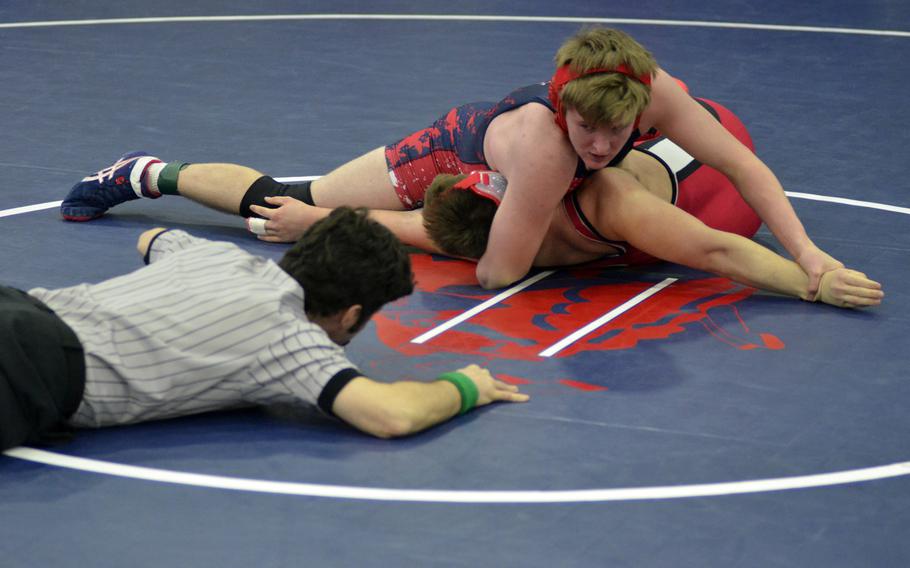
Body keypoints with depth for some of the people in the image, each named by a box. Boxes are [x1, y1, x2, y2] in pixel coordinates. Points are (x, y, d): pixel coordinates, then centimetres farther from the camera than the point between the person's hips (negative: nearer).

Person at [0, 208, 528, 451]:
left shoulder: (220, 253, 26)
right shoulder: (291, 341, 1)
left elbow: (152, 240, 51)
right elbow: (393, 415, -12)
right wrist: (463, 387, 10)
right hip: (46, 368, -9)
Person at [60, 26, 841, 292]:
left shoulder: (657, 93, -37)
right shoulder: (543, 139, -49)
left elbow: (744, 166, -30)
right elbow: (498, 275, -42)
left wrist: (806, 251, -35)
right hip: (449, 156, -5)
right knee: (285, 205, 9)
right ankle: (148, 174, 30)